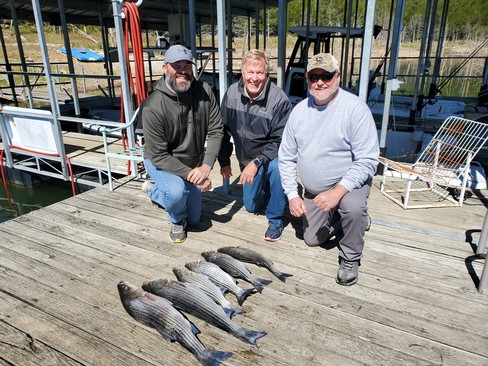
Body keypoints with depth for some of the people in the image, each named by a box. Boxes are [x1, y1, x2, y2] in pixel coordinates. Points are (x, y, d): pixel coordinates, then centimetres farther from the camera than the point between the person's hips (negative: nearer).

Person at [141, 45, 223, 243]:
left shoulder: (204, 92, -19)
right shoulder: (152, 107, -28)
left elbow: (216, 131, -15)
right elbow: (159, 156, -25)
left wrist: (206, 166, -28)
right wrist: (190, 174, -31)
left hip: (194, 164, 5)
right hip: (161, 163, -4)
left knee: (194, 219, 19)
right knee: (177, 191, -40)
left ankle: (152, 190, 42)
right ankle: (177, 220, -1)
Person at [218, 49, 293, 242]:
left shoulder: (279, 100, -25)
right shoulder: (232, 93, -11)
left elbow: (281, 141, -23)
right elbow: (223, 130, 0)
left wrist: (257, 162, -31)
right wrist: (224, 161, 2)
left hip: (271, 157, -4)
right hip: (246, 159, 5)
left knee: (277, 167, -39)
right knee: (252, 206, 12)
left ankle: (275, 220, -17)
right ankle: (266, 186, 44)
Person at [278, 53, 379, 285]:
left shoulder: (355, 109, -20)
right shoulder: (299, 111, -5)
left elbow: (367, 161, -23)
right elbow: (286, 157, -1)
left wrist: (338, 192, -34)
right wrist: (292, 195, -9)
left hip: (349, 181, -5)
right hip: (313, 190, 5)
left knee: (352, 206, -37)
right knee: (312, 239, 11)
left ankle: (350, 258, -9)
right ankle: (352, 218, 34)